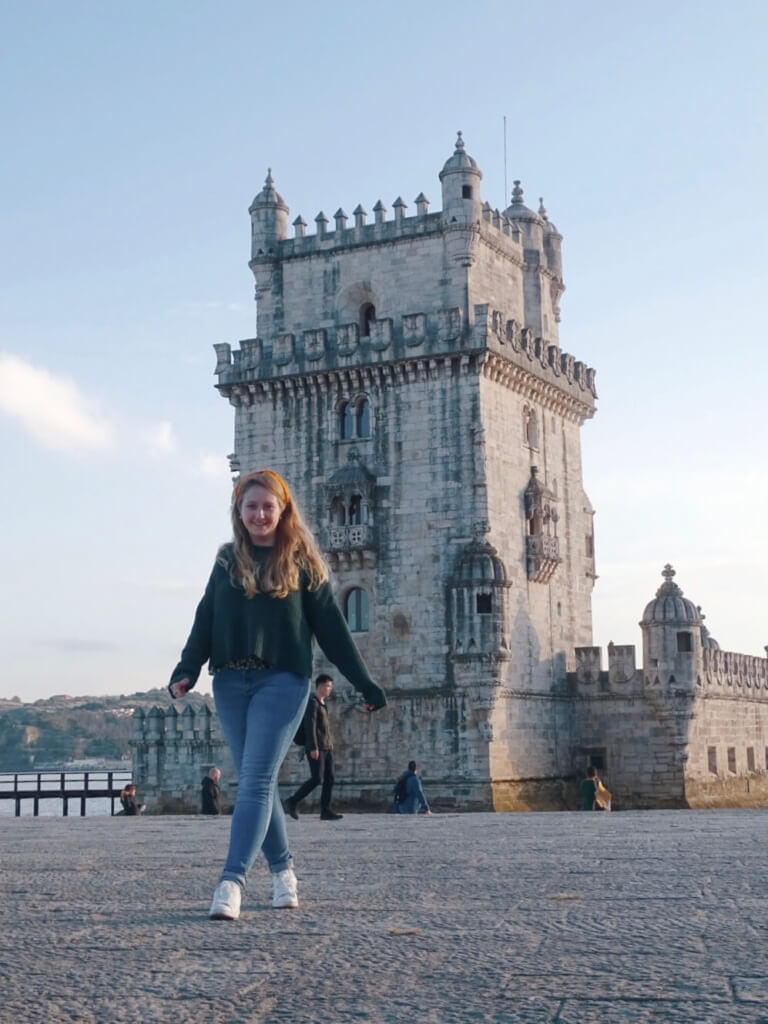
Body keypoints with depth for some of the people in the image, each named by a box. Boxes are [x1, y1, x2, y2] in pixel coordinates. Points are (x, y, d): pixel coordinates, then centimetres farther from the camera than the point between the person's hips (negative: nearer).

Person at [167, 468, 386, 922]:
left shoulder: (302, 562, 3)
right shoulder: (227, 561, 11)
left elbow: (331, 626, 5)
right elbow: (205, 621, 8)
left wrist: (364, 683, 5)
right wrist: (187, 670, -8)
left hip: (282, 681, -4)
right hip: (231, 682, 4)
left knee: (256, 779, -13)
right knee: (258, 782, 8)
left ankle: (232, 882, -19)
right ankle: (284, 871, 22)